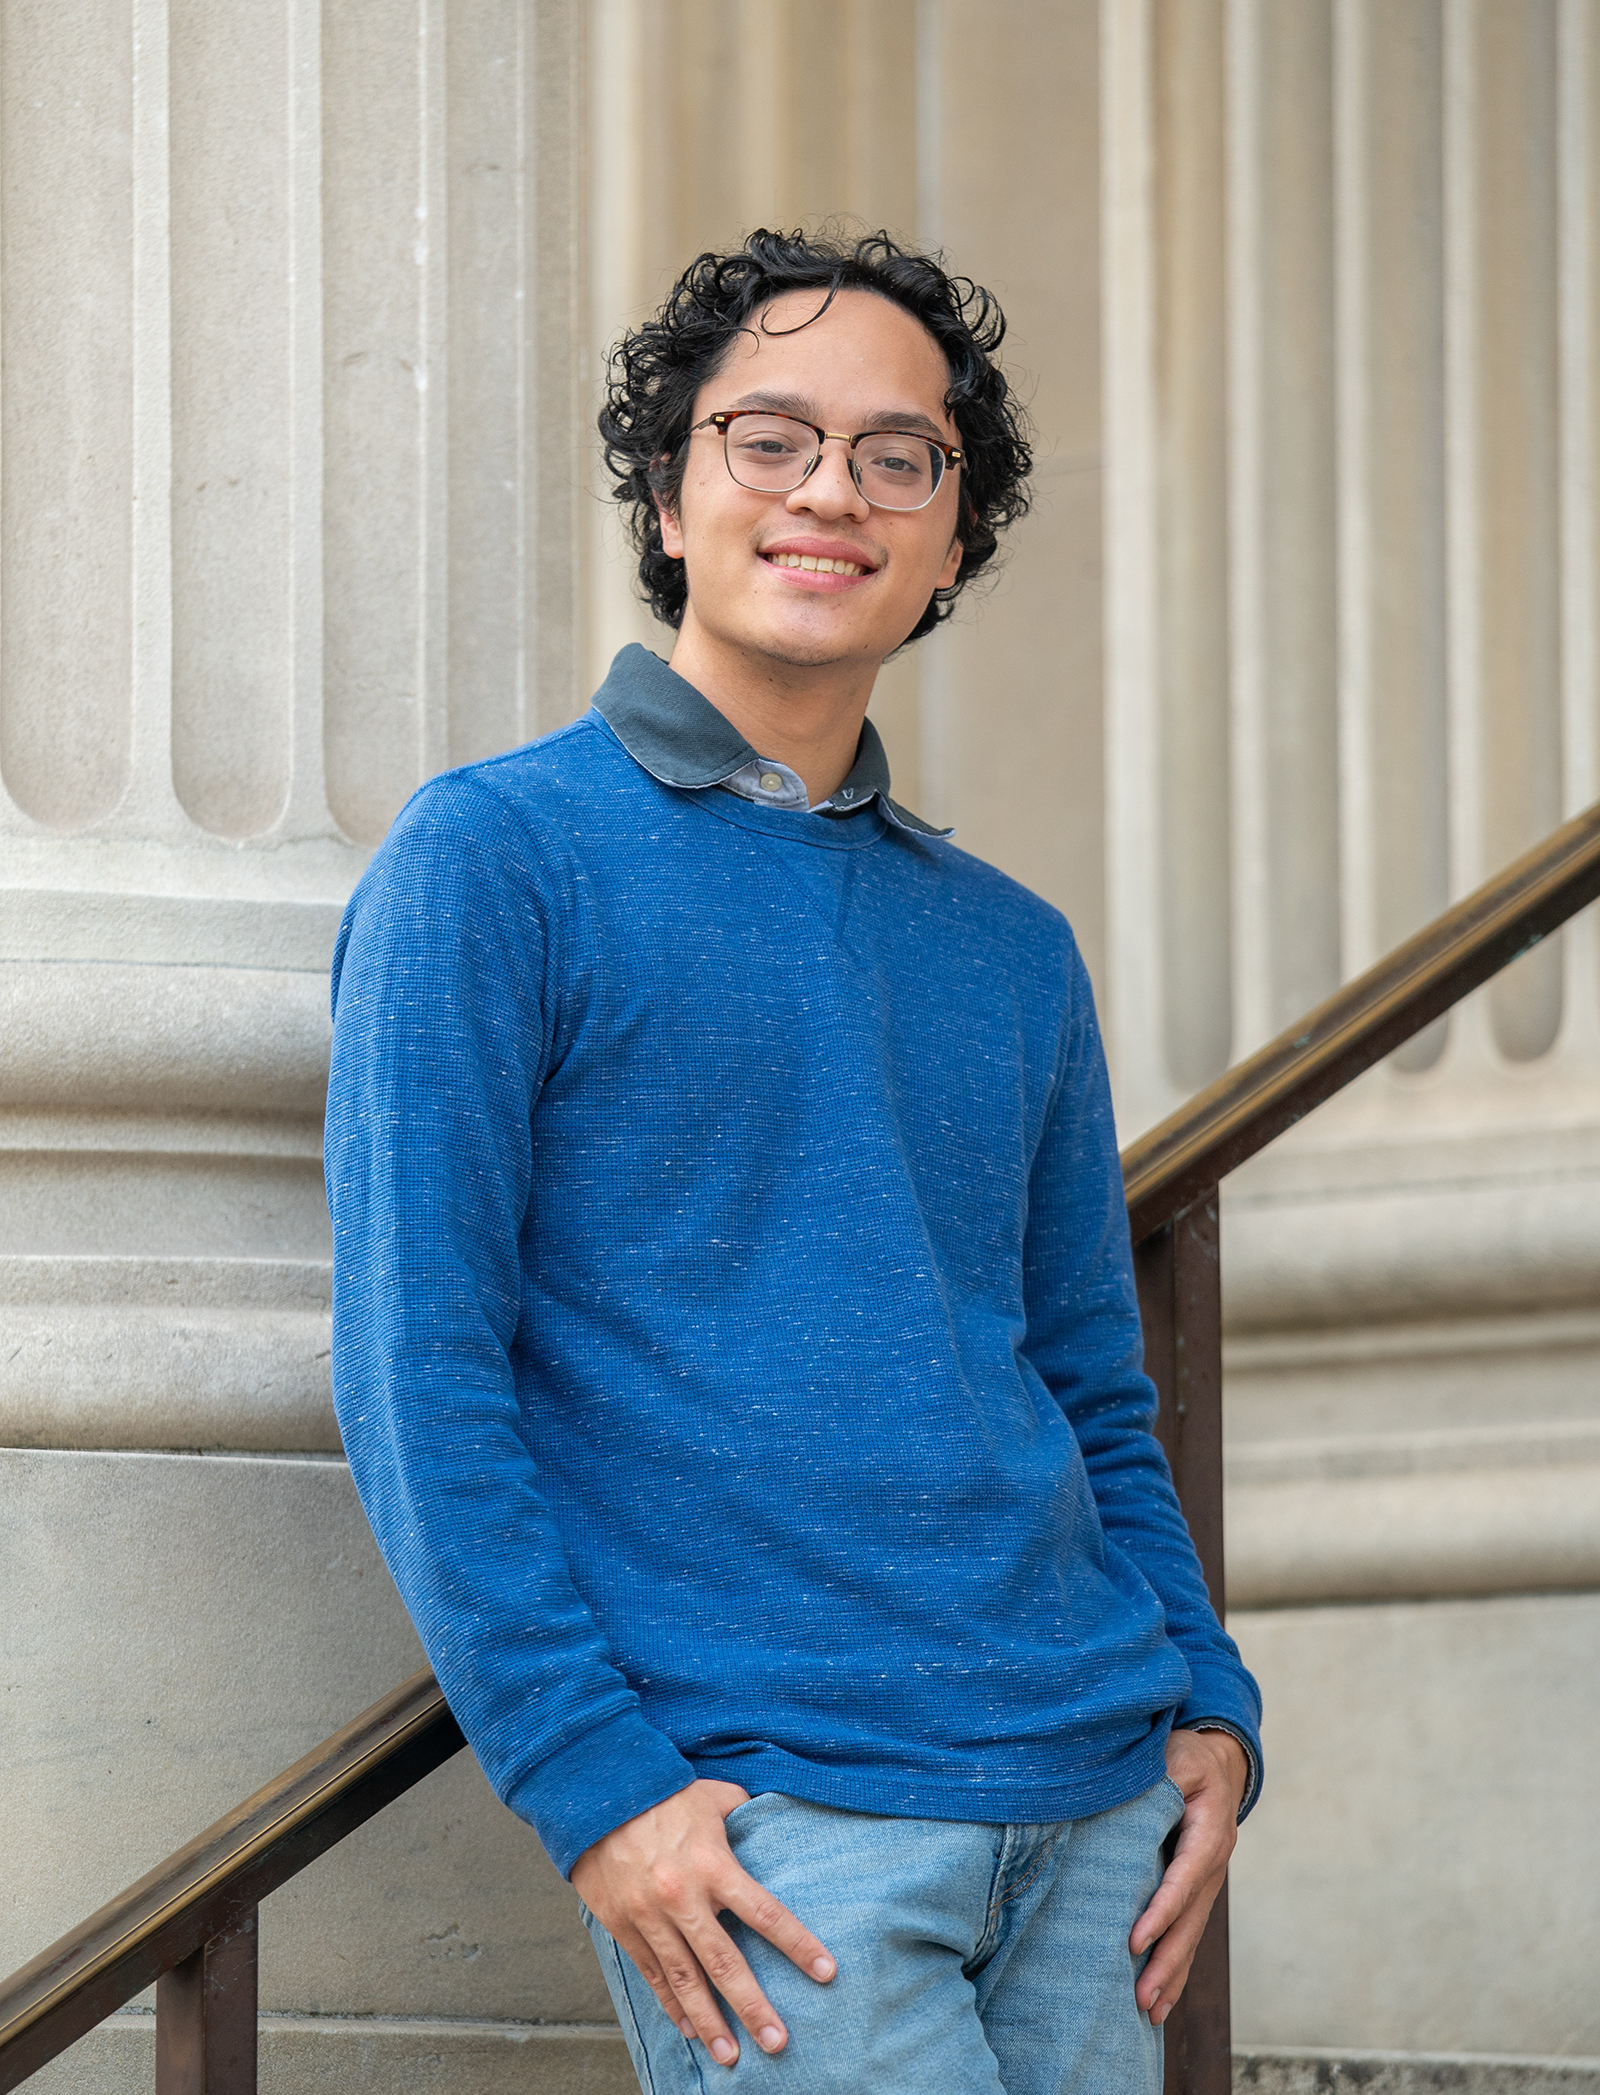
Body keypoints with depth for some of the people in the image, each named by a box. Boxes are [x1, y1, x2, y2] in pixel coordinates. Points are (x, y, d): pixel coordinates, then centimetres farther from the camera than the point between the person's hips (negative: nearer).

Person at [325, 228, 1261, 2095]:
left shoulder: (1013, 952, 17)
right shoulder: (492, 862, 0)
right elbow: (415, 1368, -6)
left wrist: (1208, 1704, 6)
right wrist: (591, 1779, -14)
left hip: (1091, 1807, 6)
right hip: (765, 1823, -6)